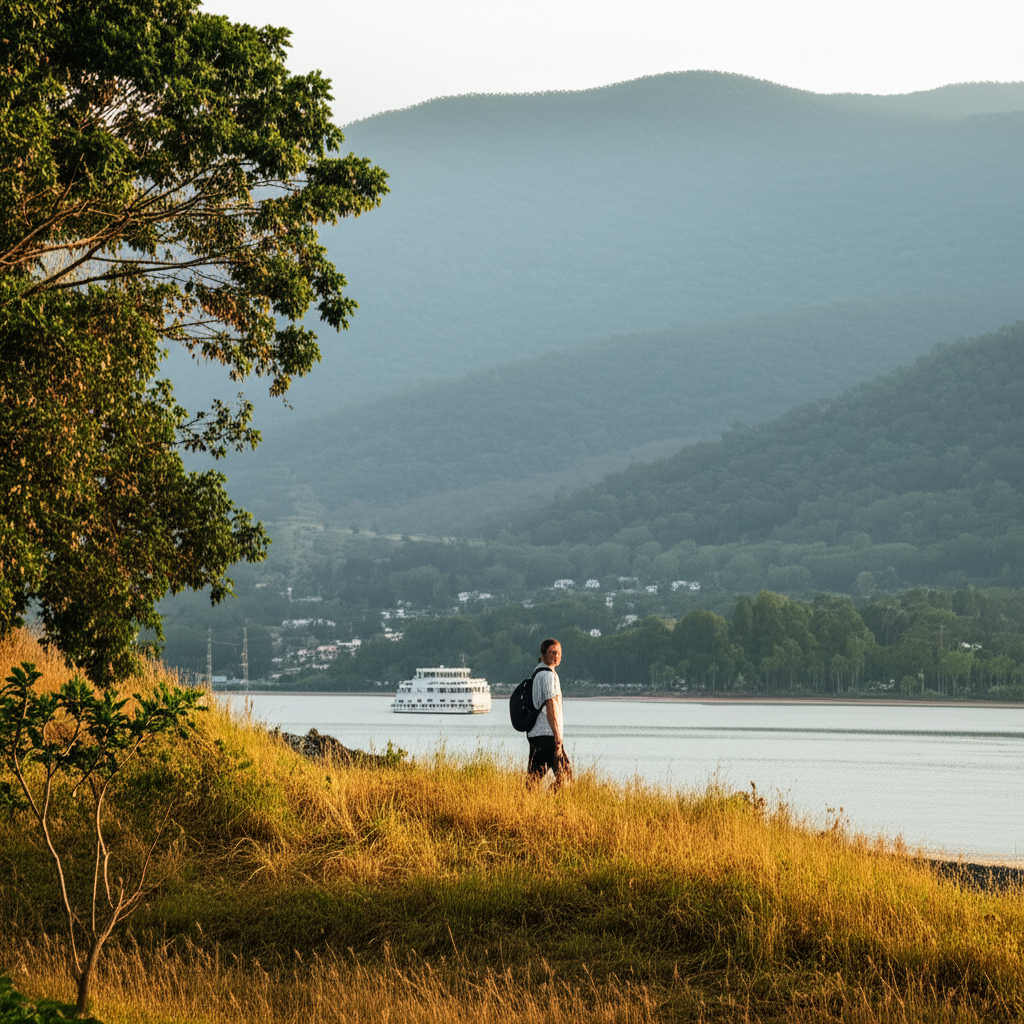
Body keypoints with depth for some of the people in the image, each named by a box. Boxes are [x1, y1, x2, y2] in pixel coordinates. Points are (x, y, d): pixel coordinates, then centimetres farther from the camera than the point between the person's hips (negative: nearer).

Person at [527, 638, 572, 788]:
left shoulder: (537, 674, 21)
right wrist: (557, 737, -19)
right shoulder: (548, 675, -10)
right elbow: (551, 707, -17)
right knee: (565, 775, -7)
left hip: (535, 735, 10)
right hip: (547, 735, -10)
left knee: (533, 778, 6)